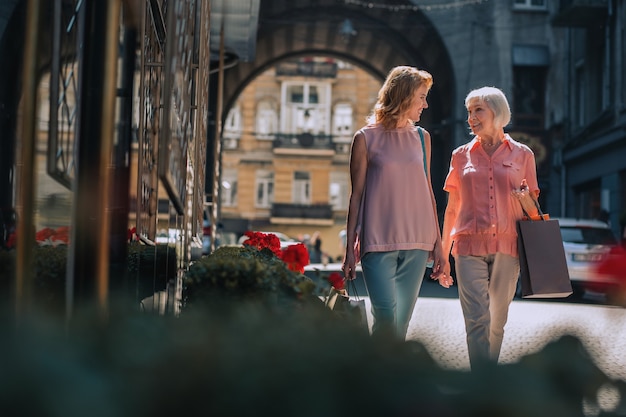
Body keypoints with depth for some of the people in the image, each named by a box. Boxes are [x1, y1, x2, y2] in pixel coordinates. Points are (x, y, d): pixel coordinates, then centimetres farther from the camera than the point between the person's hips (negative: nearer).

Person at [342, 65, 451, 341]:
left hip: (417, 242, 4)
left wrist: (437, 244, 13)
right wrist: (349, 249, -1)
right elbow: (356, 195, 2)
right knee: (386, 317, -14)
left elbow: (427, 191, 16)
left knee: (402, 320, 4)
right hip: (378, 242, -4)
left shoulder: (421, 137, 13)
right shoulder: (366, 138, 1)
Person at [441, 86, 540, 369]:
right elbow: (452, 209, 14)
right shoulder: (461, 155, 10)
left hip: (506, 247, 1)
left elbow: (533, 211, 14)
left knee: (497, 323, 6)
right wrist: (443, 255, 12)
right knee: (477, 321, -11)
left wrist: (526, 200, -8)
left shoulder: (522, 155, 8)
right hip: (469, 247, 0)